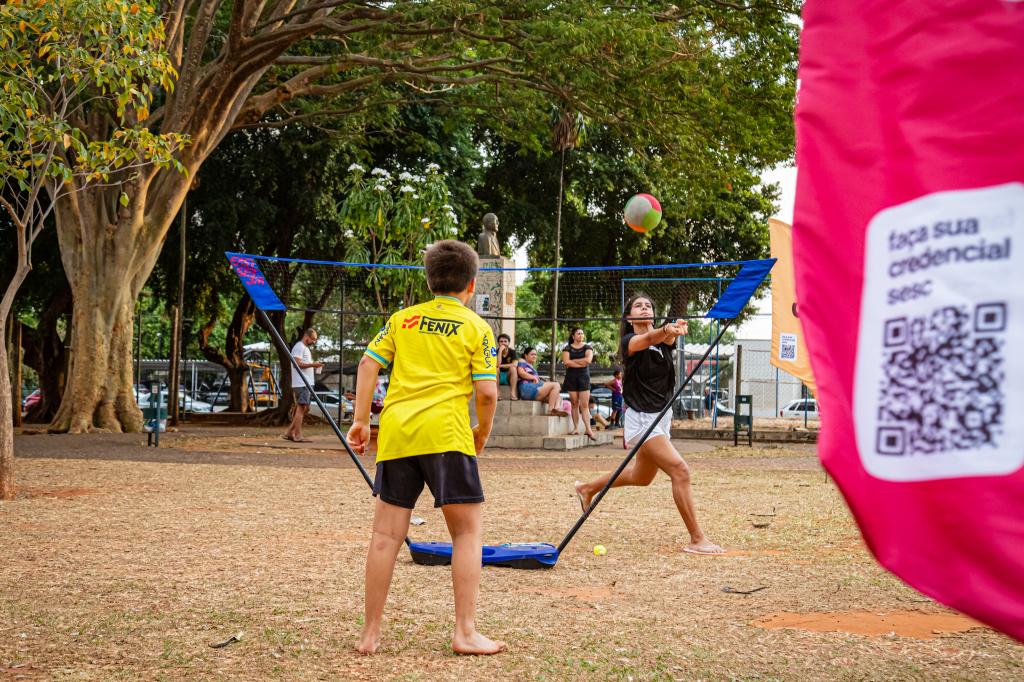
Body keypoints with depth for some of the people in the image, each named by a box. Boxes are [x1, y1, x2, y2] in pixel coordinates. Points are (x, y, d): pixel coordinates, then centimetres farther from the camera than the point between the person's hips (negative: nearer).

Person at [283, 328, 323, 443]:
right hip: (301, 384, -10)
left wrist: (314, 366, 14)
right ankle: (298, 436, -10)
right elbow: (297, 363, -18)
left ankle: (289, 433, 13)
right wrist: (312, 364, -19)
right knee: (301, 408, -10)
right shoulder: (299, 347, -8)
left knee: (304, 408, 11)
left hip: (306, 383, 10)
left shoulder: (306, 348, 24)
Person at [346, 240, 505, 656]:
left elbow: (368, 364, 9)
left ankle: (370, 633, 10)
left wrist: (360, 420, 13)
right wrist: (483, 433, 15)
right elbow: (487, 391, -1)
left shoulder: (403, 319, 16)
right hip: (446, 434, -4)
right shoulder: (477, 328, 6)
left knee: (386, 534, 7)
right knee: (468, 530, 6)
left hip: (395, 432, 4)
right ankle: (465, 632, 1)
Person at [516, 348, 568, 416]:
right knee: (555, 385, -19)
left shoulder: (532, 367, 37)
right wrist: (534, 378, -6)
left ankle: (557, 408, -37)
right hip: (527, 388, -9)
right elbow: (521, 373, -8)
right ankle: (551, 410, -30)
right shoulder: (522, 362, 12)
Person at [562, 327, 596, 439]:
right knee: (574, 404, 0)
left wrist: (573, 361, -6)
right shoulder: (567, 348, 8)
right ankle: (575, 428, 3)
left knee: (585, 404, -7)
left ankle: (588, 429, -11)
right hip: (571, 377, 0)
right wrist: (581, 363, -8)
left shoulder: (587, 348, 9)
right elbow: (566, 362, -8)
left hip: (584, 377, 0)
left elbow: (588, 360, -10)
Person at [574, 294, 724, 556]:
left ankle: (587, 489, 46)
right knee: (680, 471, -20)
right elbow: (647, 339, -35)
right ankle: (696, 540, -16)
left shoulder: (664, 339, 4)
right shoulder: (629, 341, -11)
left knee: (641, 477, 25)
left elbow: (668, 338, -21)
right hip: (642, 418, -8)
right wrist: (665, 329, -58)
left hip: (662, 417, 8)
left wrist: (675, 329, -46)